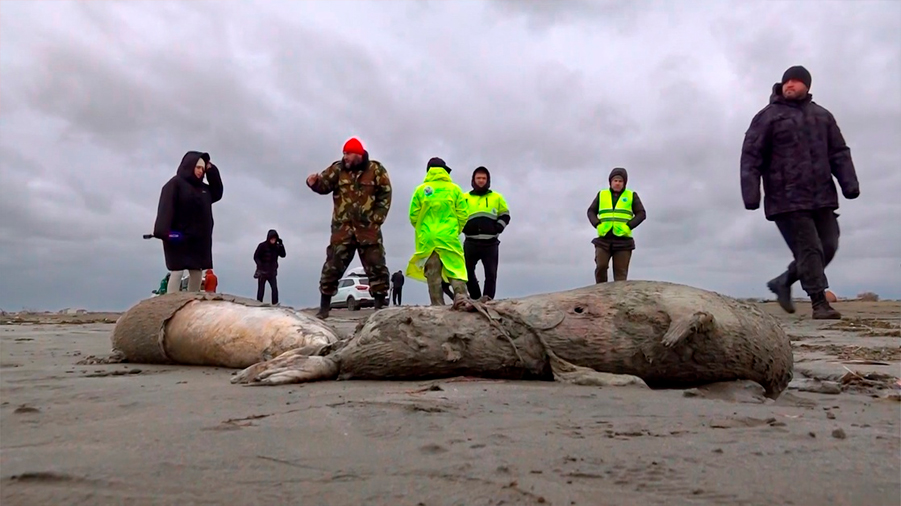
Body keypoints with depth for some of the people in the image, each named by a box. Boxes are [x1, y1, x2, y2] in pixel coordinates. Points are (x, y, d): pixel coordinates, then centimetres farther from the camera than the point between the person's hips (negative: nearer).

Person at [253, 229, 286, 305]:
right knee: (261, 290, 8)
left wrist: (281, 245, -17)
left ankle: (275, 304, -5)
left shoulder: (276, 246, 0)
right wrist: (260, 266, -24)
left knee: (275, 289, -10)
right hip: (262, 272, -2)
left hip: (272, 272, 3)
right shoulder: (262, 246, -12)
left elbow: (283, 255, -7)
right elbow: (256, 257, -10)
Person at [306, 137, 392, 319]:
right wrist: (314, 182, -26)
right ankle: (324, 307, 10)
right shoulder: (338, 169, 5)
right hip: (342, 228, 1)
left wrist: (376, 220, -5)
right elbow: (324, 185, -3)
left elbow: (385, 196, 2)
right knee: (332, 266, 0)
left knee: (376, 267, 2)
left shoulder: (376, 170, 1)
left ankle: (380, 306, 12)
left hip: (368, 228, -1)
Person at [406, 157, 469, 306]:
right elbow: (462, 215, 1)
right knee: (456, 269, 1)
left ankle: (438, 306, 3)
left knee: (432, 274, 5)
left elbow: (413, 216, 2)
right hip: (449, 237, -1)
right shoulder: (454, 189, 3)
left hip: (426, 239, 1)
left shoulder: (420, 190, 3)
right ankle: (461, 297, -18)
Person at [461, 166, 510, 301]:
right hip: (471, 243, 1)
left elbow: (505, 215, 15)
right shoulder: (465, 198, 12)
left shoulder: (497, 197, 12)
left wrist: (498, 227, -4)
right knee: (467, 271, -1)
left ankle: (488, 299, 0)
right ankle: (476, 298, 12)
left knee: (491, 273, -3)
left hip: (490, 243, 0)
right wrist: (463, 227, -1)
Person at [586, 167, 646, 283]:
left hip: (623, 240, -1)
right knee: (601, 267, -12)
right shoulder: (601, 194, 13)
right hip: (604, 239, 1)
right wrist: (597, 225, -6)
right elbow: (591, 211, 13)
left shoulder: (631, 196, 9)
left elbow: (641, 214, 5)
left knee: (620, 272, -3)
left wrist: (628, 226, -11)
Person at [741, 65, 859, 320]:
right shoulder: (768, 116, 2)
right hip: (788, 200, -6)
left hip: (822, 197, 6)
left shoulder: (822, 116, 18)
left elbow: (839, 153, 15)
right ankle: (819, 303, -2)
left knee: (828, 246, 5)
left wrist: (849, 182, 0)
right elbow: (751, 156, -5)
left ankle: (783, 281, 22)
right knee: (809, 249, -9)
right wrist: (750, 192, -15)